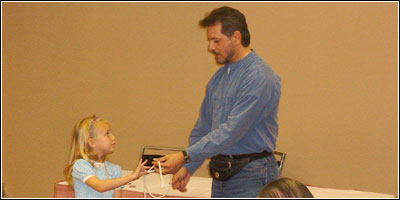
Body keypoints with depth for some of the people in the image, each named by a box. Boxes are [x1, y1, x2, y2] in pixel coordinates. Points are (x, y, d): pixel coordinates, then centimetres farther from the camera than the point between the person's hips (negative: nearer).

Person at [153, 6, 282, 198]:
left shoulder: (260, 77, -15)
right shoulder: (219, 77, 13)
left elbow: (232, 131, -22)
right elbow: (203, 128, 20)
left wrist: (185, 156, -23)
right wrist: (188, 167, 12)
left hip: (251, 177, -8)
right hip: (221, 175, 8)